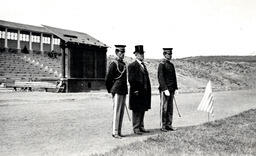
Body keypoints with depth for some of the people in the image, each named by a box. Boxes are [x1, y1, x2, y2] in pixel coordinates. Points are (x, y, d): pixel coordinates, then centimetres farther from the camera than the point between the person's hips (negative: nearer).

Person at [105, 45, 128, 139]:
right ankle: (115, 132, 3)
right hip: (117, 92, -8)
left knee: (121, 112, 10)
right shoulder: (113, 64, -9)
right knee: (117, 112, -4)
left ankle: (119, 132, 17)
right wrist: (111, 91, -2)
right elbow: (108, 79, -9)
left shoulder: (123, 64, 16)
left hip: (123, 92, 8)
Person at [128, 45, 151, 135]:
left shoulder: (143, 65, 16)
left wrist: (148, 90, 12)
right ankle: (136, 128, 9)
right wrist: (135, 90, -17)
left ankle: (141, 127, 23)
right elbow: (131, 79, -14)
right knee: (136, 111, 0)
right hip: (137, 92, -8)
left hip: (144, 93, 8)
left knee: (142, 110, 13)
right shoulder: (132, 65, -9)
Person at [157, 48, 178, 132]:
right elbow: (160, 78, -14)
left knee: (170, 108, 9)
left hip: (171, 90, 7)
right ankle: (163, 126, 5)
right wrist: (165, 89, -19)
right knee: (164, 108, -2)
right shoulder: (162, 64, -7)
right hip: (164, 90, -7)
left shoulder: (171, 64, 16)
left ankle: (169, 125, 16)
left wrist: (175, 88, 13)